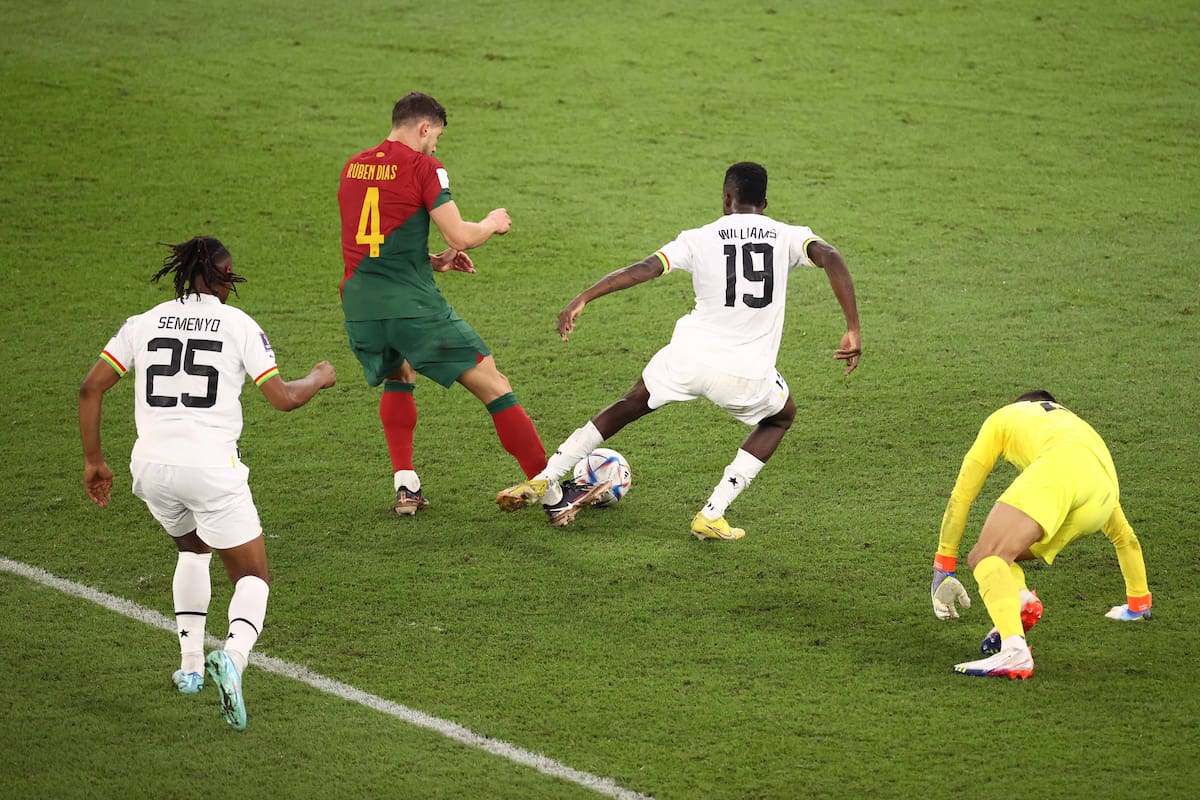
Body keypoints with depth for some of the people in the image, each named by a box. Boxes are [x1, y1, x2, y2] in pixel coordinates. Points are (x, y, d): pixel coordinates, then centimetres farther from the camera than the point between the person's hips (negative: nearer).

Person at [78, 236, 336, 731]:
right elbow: (283, 398, -1)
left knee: (193, 548, 33)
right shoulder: (238, 325, 2)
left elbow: (90, 388, 6)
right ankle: (233, 656, -25)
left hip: (151, 465, 4)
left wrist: (93, 461, 14)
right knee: (253, 578, 7)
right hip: (212, 467, -4)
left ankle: (190, 666, 26)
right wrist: (319, 379, 20)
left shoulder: (144, 324, 11)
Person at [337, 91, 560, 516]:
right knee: (493, 385, 2)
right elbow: (460, 235, -10)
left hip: (359, 305, 6)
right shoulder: (422, 166, -4)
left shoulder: (353, 168, 15)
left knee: (398, 379, 32)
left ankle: (405, 486, 18)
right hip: (413, 306, -6)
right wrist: (493, 224, 11)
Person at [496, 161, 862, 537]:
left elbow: (644, 269, -6)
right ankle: (712, 515, 18)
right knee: (781, 418, 31)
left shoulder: (699, 239, 5)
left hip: (689, 356, 1)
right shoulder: (788, 237, 4)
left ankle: (544, 480, 25)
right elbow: (830, 257, -13)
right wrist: (853, 330, -14)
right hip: (747, 372, -1)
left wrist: (582, 298, -6)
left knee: (631, 404, 29)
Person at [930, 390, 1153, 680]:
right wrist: (1138, 603, 61)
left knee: (988, 556, -18)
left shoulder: (1001, 419, 37)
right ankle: (1020, 601, -15)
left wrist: (943, 569, 33)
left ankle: (1014, 652, -44)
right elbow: (1125, 538, 50)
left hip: (1061, 466, -5)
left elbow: (960, 498, 31)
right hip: (1105, 490, 5)